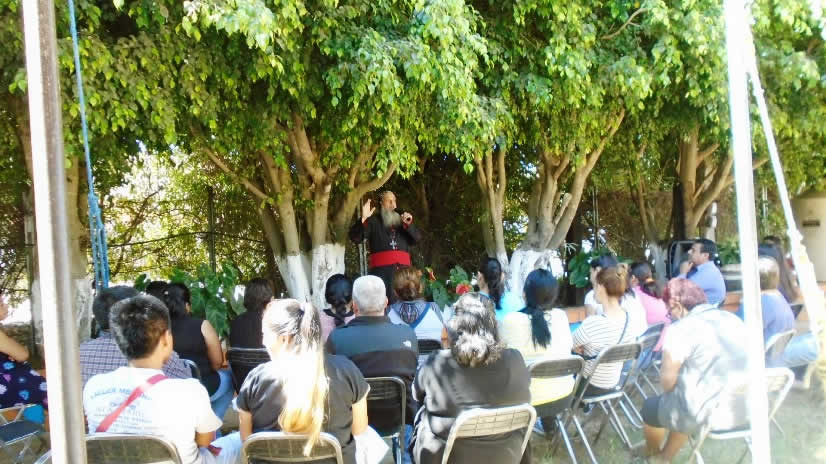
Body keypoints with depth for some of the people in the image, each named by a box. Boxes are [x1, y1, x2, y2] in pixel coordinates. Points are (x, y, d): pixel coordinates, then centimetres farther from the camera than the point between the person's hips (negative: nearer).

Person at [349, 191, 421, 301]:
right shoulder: (373, 221, 12)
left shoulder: (401, 220, 24)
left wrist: (409, 225, -2)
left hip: (403, 267, 4)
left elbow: (417, 239, 16)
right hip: (381, 268, -4)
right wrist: (363, 219, -14)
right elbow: (355, 238, 0)